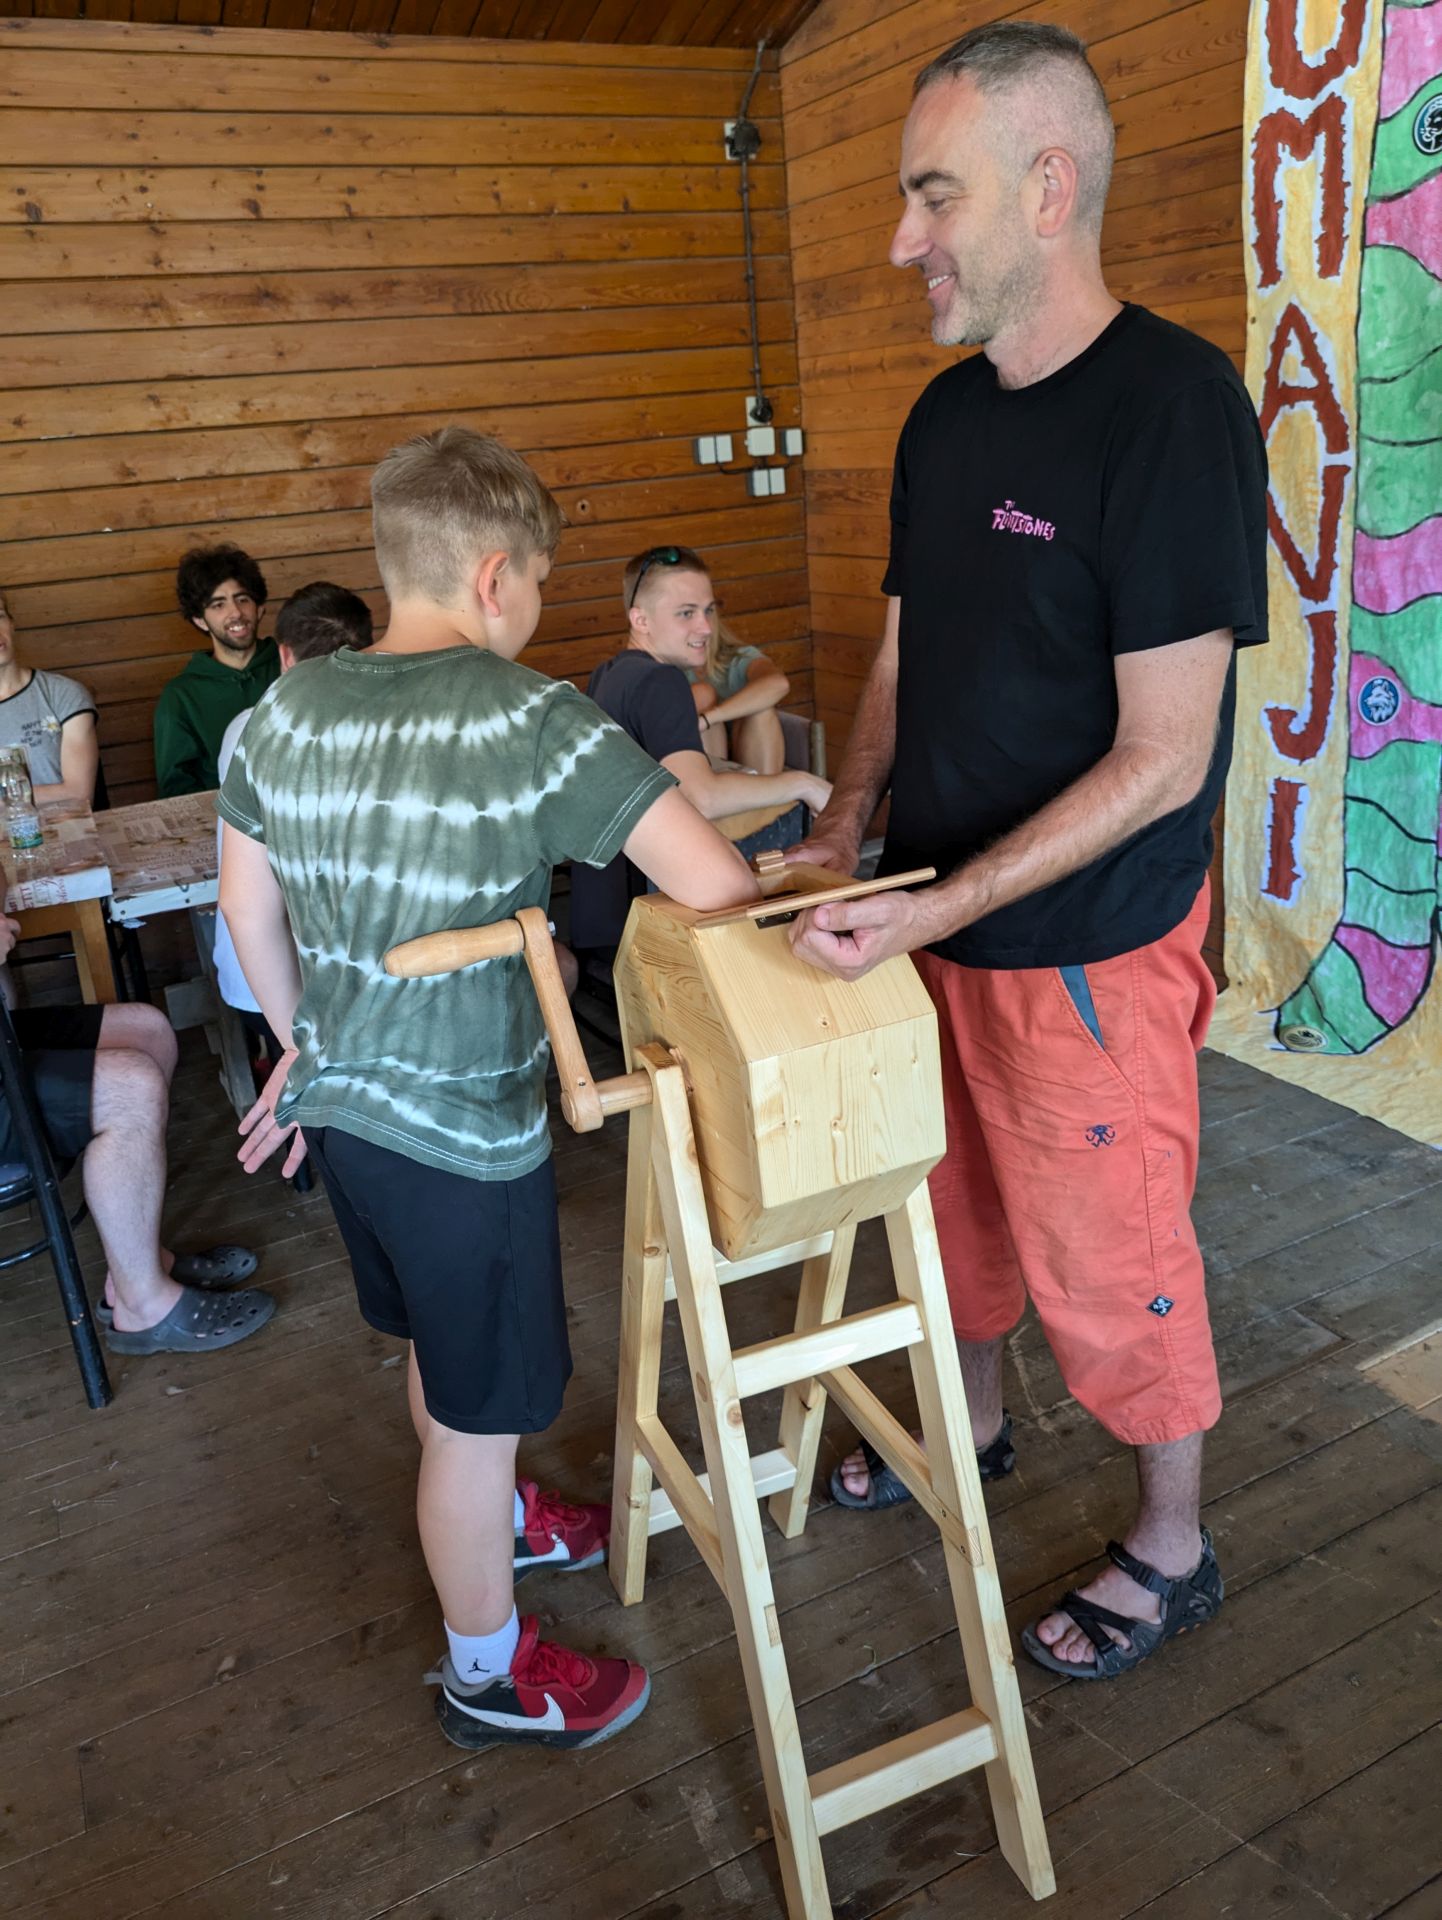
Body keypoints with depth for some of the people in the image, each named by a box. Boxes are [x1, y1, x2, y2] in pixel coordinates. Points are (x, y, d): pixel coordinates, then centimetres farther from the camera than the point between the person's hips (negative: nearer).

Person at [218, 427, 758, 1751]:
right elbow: (715, 887, -29)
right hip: (467, 1132, -7)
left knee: (442, 1356, 30)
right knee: (480, 1411, 13)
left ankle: (490, 1520, 55)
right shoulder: (532, 723, -22)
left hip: (345, 1103, 8)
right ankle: (488, 1671, 34)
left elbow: (248, 903, 10)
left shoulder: (288, 711, 0)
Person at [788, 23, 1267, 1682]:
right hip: (939, 928, 7)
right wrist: (846, 831, -3)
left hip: (1088, 956, -7)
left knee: (1107, 1272, 10)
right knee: (959, 1206, 24)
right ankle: (970, 1426, 50)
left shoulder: (1174, 408, -19)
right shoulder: (945, 417, 4)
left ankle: (1171, 1550, 36)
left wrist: (929, 910, -24)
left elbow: (1160, 759, -21)